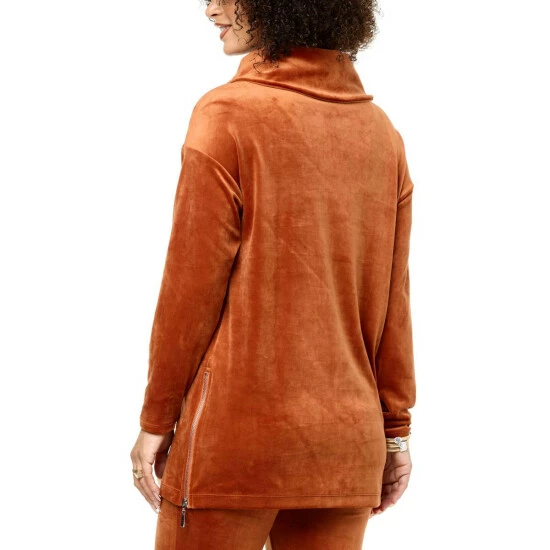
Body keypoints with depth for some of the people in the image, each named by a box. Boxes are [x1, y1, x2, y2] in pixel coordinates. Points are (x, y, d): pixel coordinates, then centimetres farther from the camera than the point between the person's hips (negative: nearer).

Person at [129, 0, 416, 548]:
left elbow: (191, 288, -9)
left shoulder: (228, 114, -10)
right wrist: (395, 429, 14)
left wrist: (156, 421, 0)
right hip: (347, 442, 5)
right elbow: (393, 298, 7)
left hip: (237, 437, -5)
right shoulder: (382, 132, 5)